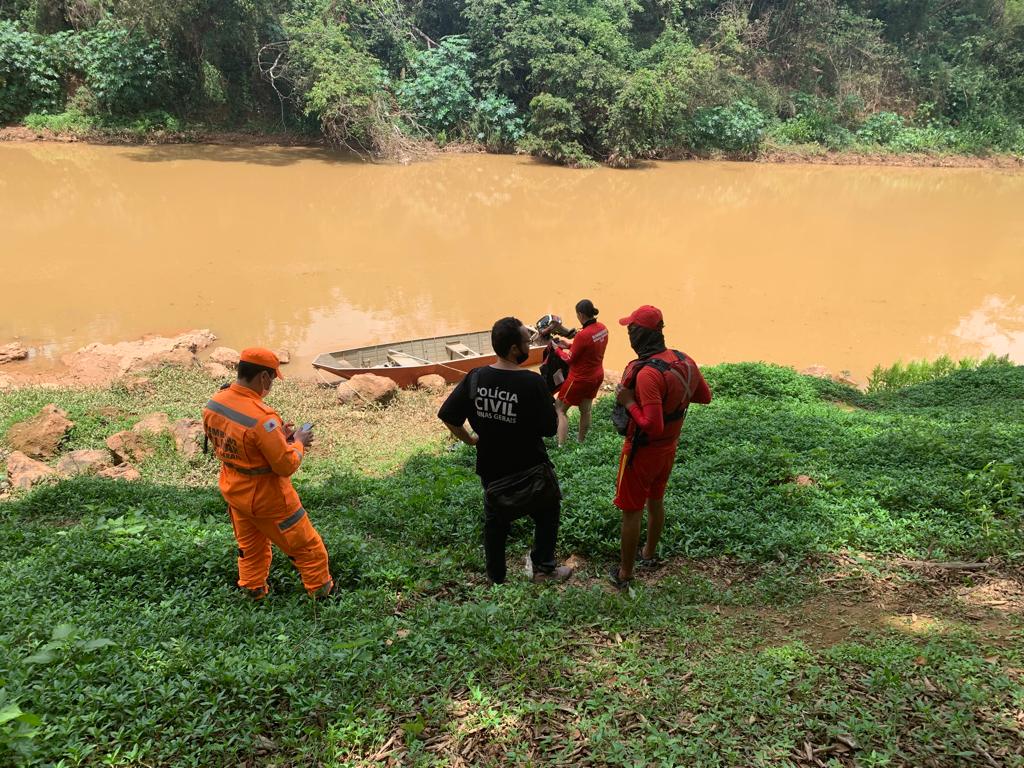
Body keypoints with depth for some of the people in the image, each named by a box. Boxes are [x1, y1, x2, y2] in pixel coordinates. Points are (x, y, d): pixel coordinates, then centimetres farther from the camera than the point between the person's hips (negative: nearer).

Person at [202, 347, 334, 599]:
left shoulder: (213, 404, -10)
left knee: (249, 545, 29)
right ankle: (321, 588, 33)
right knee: (306, 545, 16)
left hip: (233, 490, 7)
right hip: (266, 497, -7)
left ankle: (253, 589, 45)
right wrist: (298, 442, -8)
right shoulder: (261, 417, -35)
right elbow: (286, 465, -26)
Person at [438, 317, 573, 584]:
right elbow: (549, 429, -17)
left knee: (495, 522, 22)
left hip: (491, 469, 4)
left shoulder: (475, 378, -11)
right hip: (530, 470, -4)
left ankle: (496, 579, 34)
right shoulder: (532, 382, -24)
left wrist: (468, 439, 11)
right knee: (547, 513, 23)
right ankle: (543, 567, 29)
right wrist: (548, 398, -2)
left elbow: (447, 416, -5)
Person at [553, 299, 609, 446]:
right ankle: (581, 443, 35)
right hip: (597, 376, 8)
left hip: (580, 379, -8)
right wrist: (569, 346, 5)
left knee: (560, 410, 5)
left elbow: (570, 359, -17)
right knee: (585, 410, 22)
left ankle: (561, 447, -1)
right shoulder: (602, 329, -5)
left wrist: (558, 349, -1)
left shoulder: (582, 335, -28)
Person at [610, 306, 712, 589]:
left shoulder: (647, 373, -31)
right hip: (669, 448, 7)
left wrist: (628, 402, -23)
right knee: (655, 501, 26)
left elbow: (653, 426, -33)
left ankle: (625, 573, 20)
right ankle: (649, 552, 45)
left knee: (631, 511, 8)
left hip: (643, 451, -7)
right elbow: (705, 396, 9)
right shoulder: (685, 361, -7)